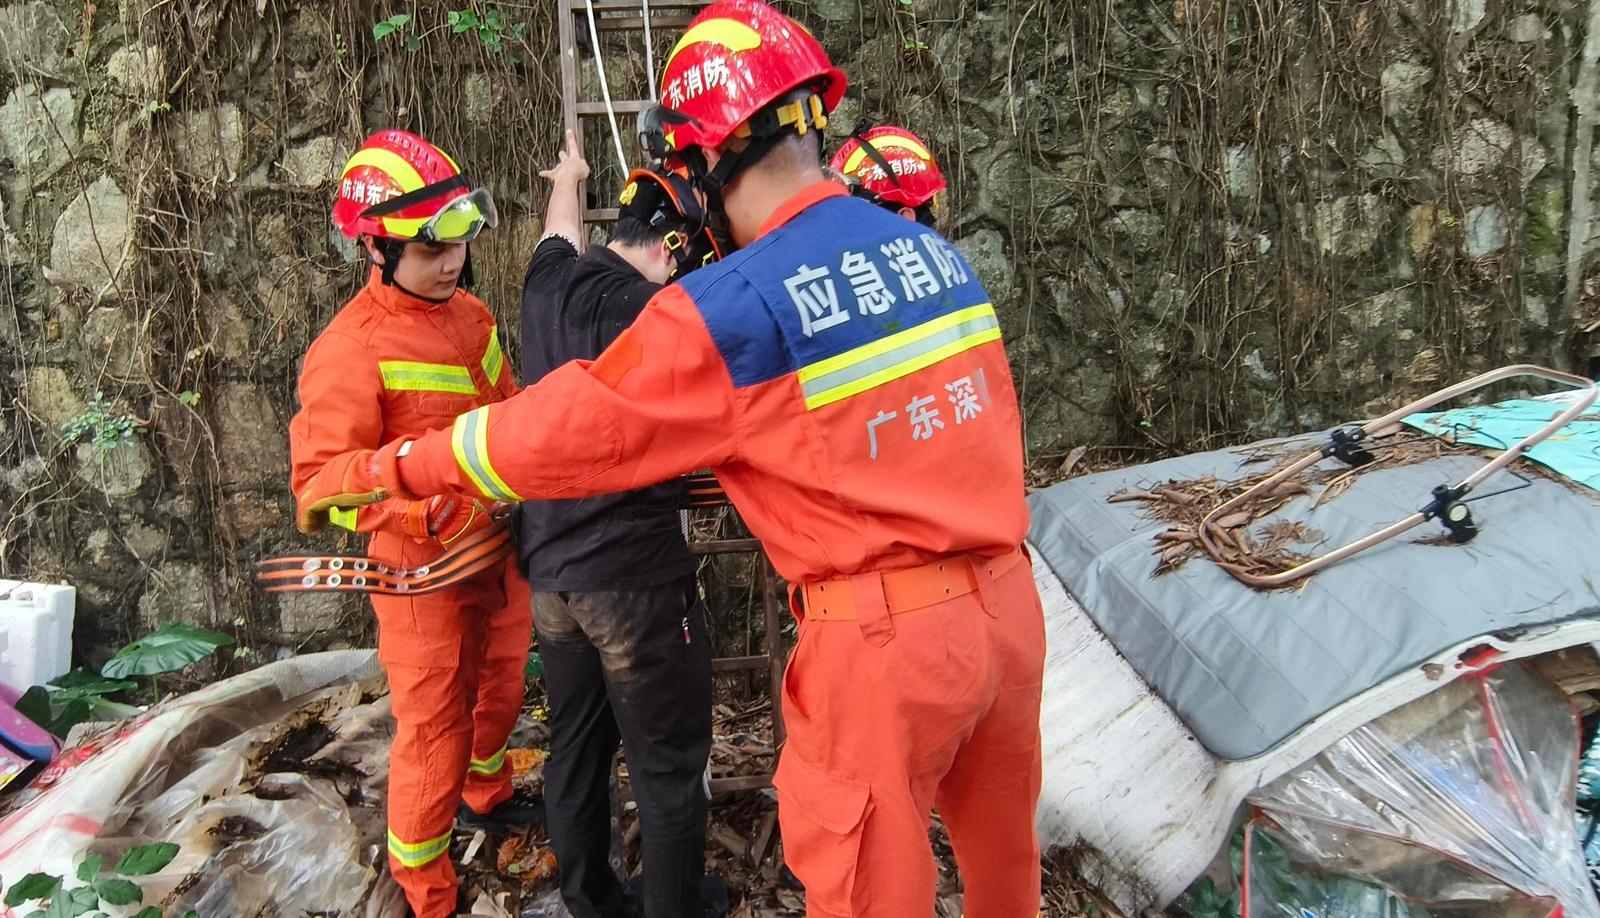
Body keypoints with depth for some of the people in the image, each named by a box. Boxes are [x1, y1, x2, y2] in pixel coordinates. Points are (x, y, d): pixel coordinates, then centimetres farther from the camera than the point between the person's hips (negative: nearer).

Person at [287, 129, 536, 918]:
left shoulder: (471, 314, 4)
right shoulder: (351, 350, -20)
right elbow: (321, 476, -22)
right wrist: (420, 507, -33)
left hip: (499, 550, 7)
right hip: (423, 567, -7)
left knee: (501, 688, 25)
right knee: (434, 728, 3)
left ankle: (484, 793, 54)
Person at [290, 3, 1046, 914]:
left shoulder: (732, 309, -17)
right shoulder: (935, 250, 4)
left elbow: (553, 430, -11)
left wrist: (372, 470, 4)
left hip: (886, 634, -6)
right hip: (1008, 599, 7)